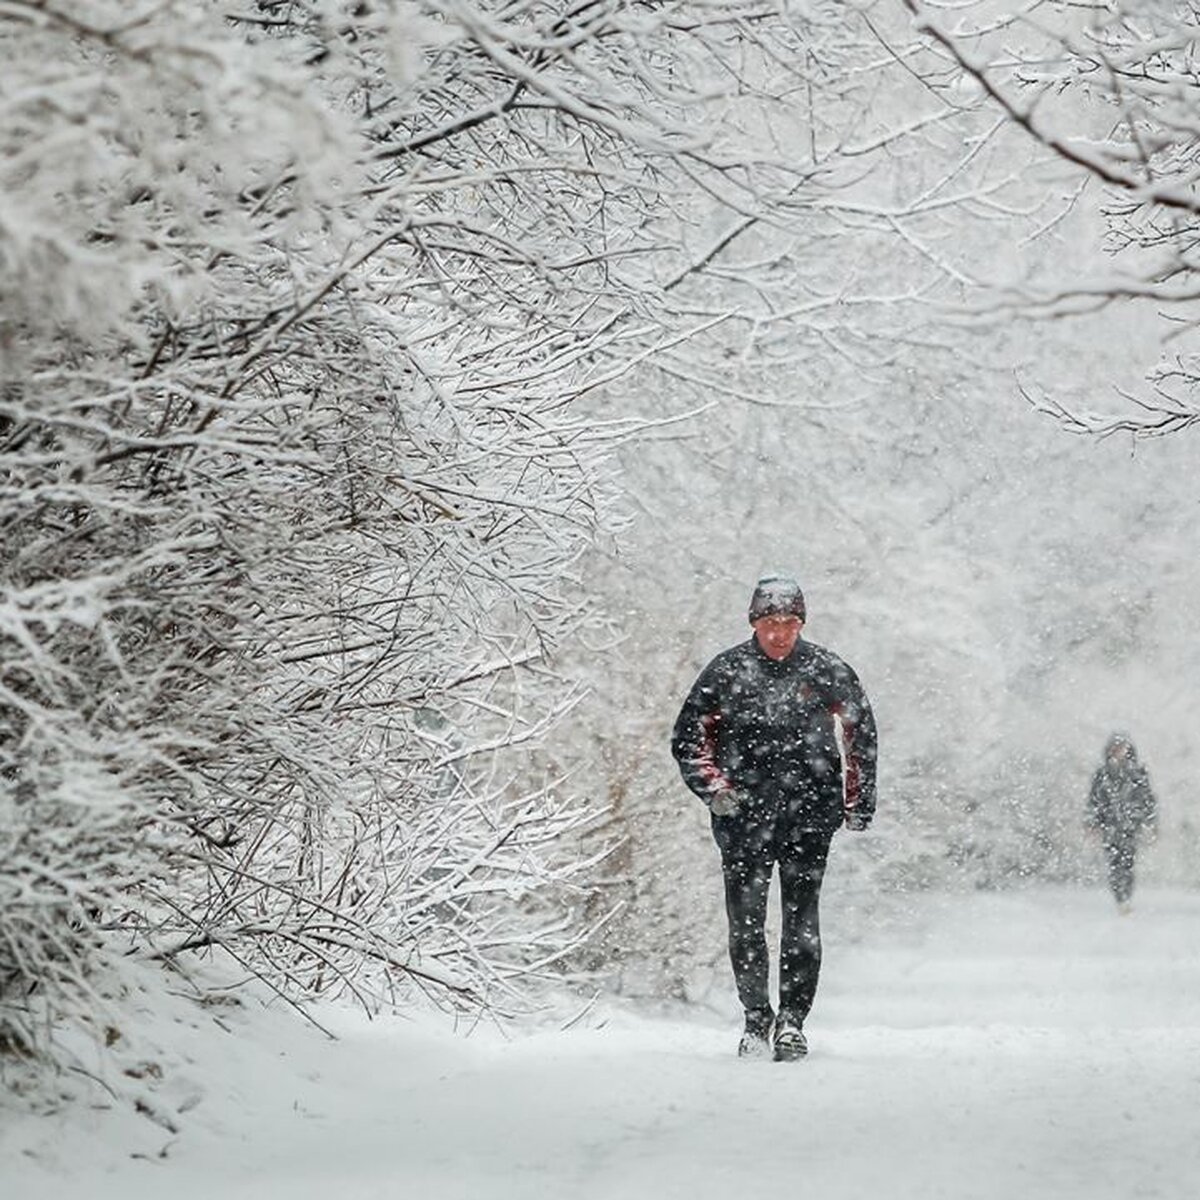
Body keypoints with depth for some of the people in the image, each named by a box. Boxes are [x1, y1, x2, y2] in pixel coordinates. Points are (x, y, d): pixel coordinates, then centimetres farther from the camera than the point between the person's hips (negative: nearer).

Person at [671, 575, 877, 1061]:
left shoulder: (827, 671, 3)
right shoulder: (727, 671, 2)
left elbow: (861, 736, 14)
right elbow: (688, 739, 9)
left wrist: (858, 803, 11)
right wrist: (714, 788, -5)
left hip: (809, 813, 0)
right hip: (743, 813, 1)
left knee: (801, 916, -6)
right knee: (745, 920, 0)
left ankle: (792, 1018, -1)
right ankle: (756, 1018, 11)